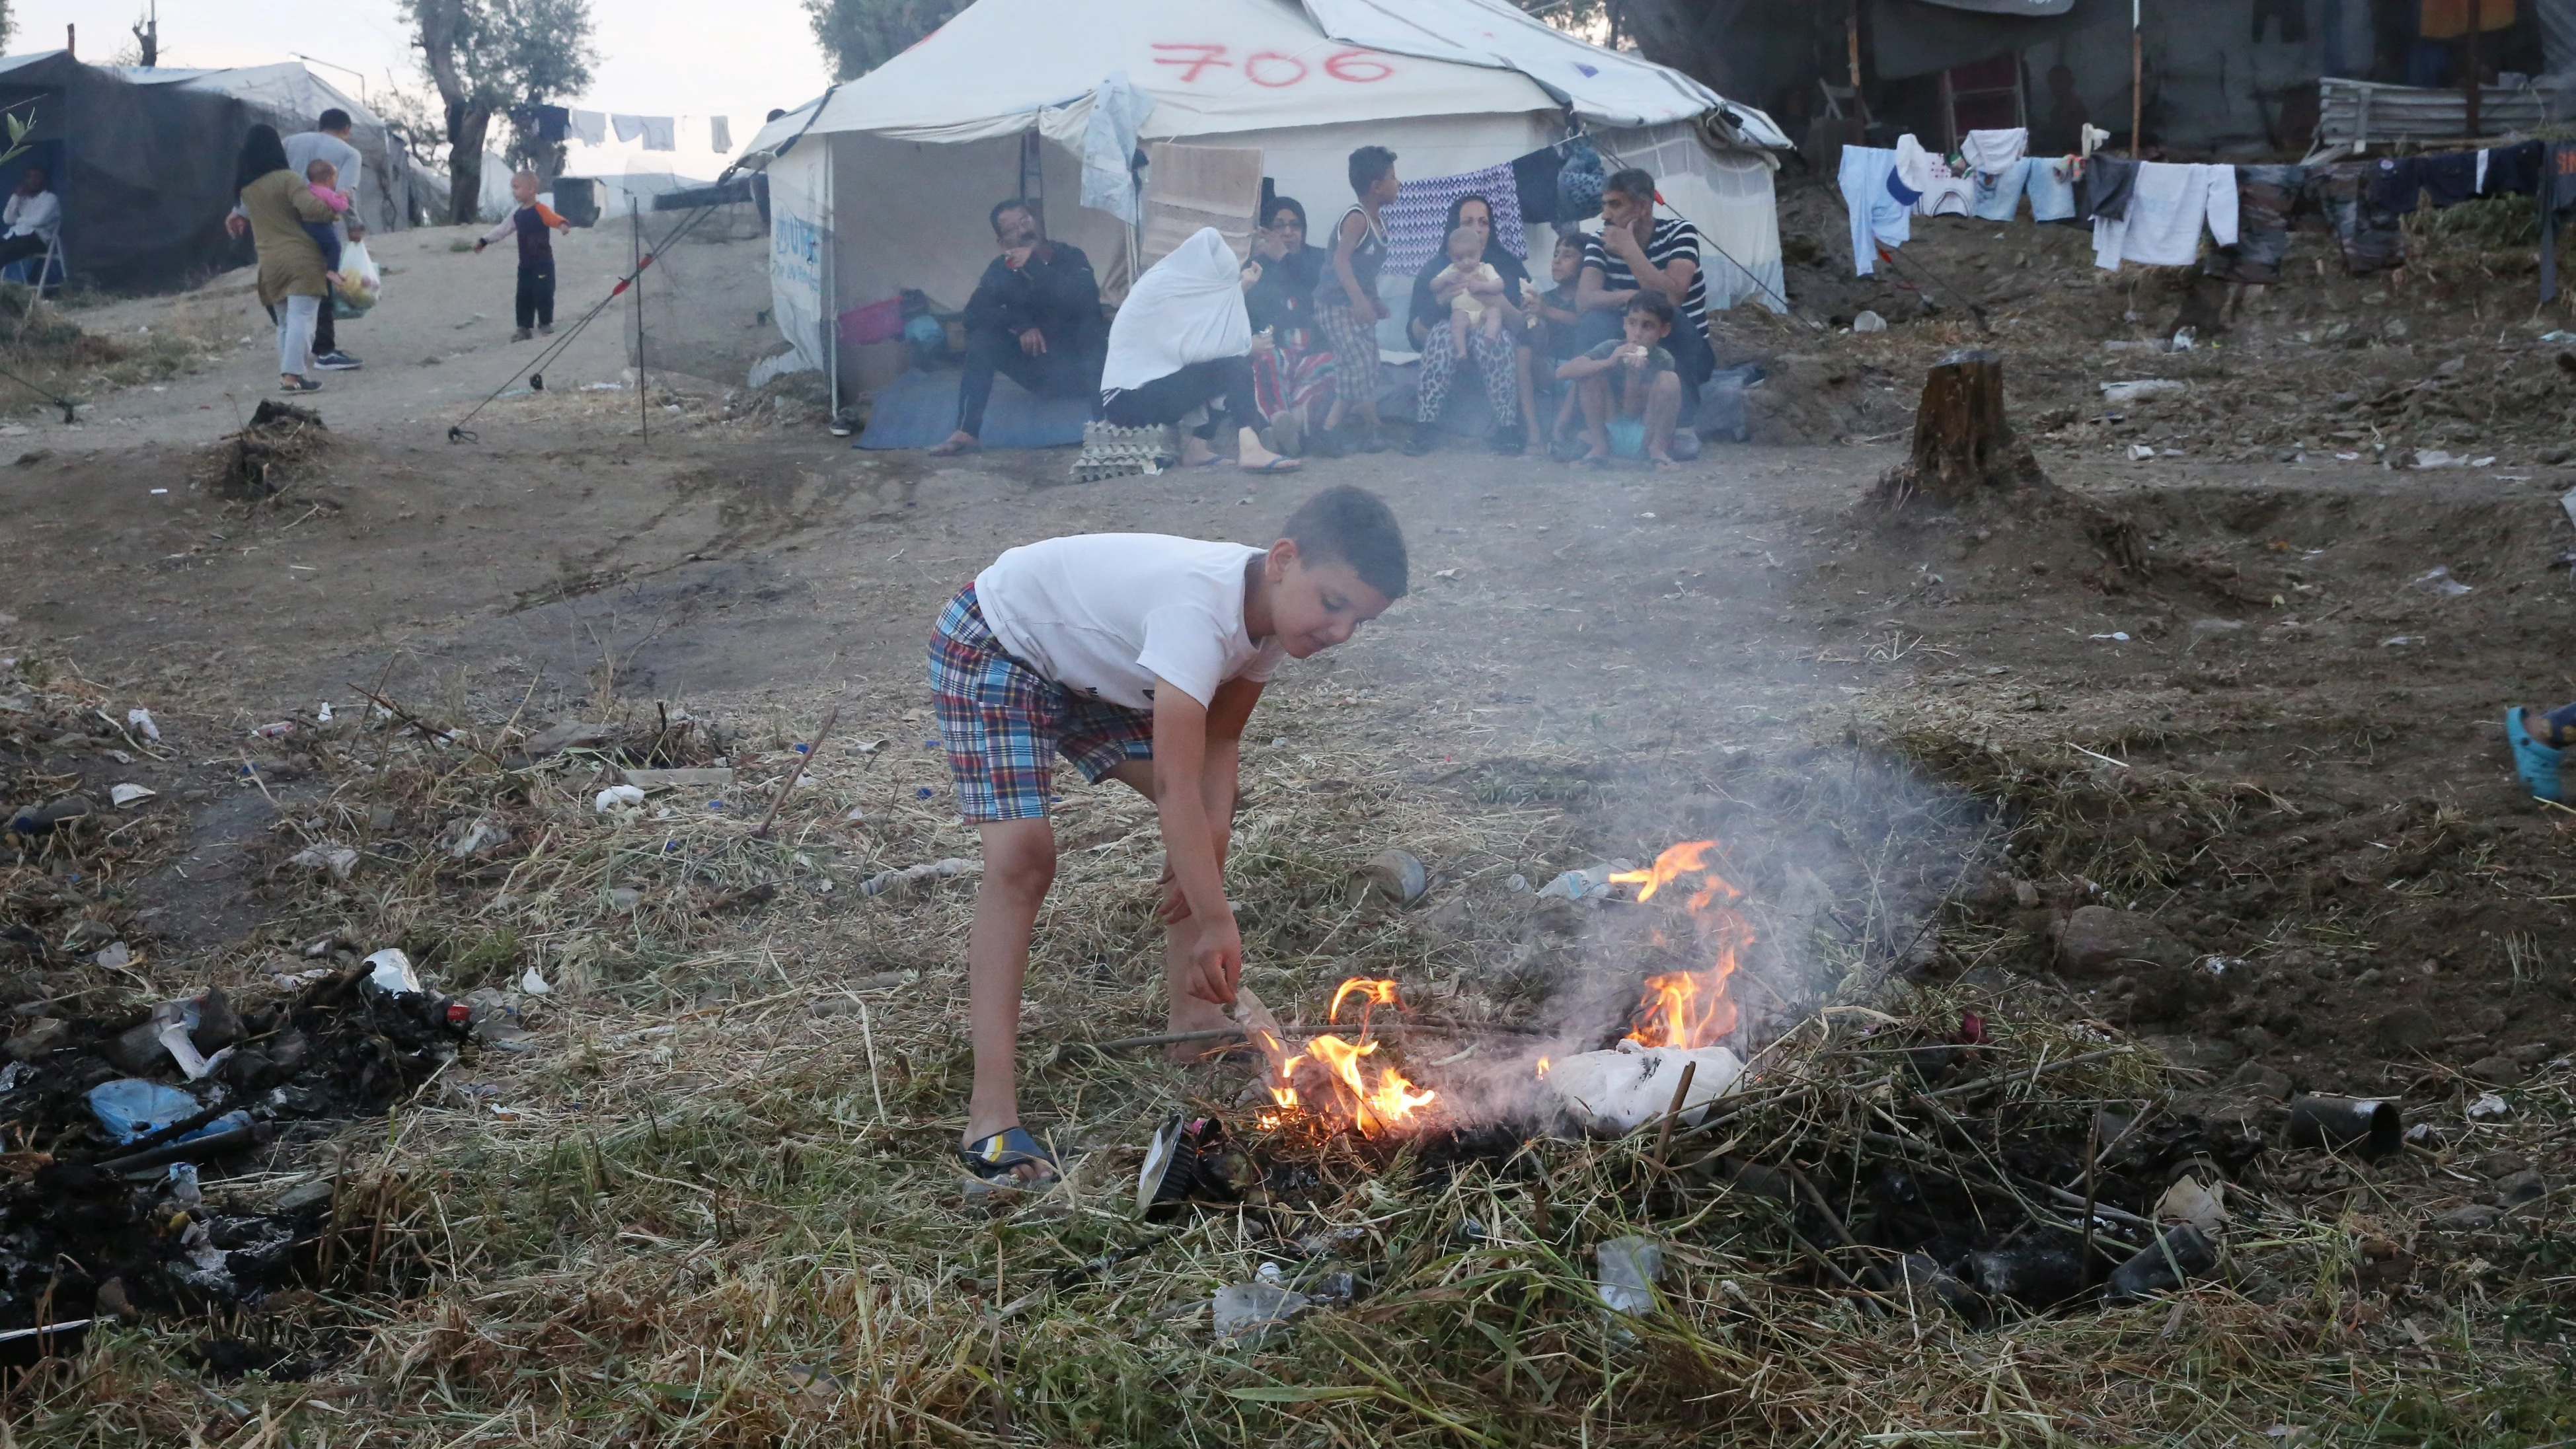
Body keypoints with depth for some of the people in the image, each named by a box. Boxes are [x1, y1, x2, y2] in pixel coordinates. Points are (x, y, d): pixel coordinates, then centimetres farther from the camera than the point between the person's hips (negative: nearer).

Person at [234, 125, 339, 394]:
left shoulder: (246, 187, 9)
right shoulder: (286, 179, -10)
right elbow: (310, 208, -21)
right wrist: (334, 205, -4)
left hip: (270, 264, 6)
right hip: (301, 258, -6)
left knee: (284, 322, 17)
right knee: (301, 319, -10)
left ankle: (287, 373, 14)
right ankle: (293, 375, -19)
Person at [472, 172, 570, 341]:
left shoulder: (541, 210, -14)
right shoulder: (517, 213, 10)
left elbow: (555, 219, -30)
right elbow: (503, 229, 20)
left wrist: (563, 225, -54)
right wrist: (484, 241, 22)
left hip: (543, 262, -7)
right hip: (525, 263, 7)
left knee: (543, 293, -3)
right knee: (523, 295, 6)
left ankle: (545, 324, 11)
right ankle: (524, 327, 11)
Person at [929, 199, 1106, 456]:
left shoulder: (1070, 258, -8)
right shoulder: (1001, 269, 1)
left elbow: (1085, 298, -28)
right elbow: (974, 313, -11)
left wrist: (1034, 267, -30)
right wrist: (1020, 324, -24)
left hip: (1077, 374, -3)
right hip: (1038, 371, 3)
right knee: (981, 338, -18)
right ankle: (966, 433, -26)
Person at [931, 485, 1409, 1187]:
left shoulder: (1272, 610, -14)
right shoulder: (1200, 607, -40)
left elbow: (1220, 741, -5)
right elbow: (1175, 783, -44)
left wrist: (1209, 843, -21)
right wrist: (1217, 924, -47)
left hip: (1097, 667, 9)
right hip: (995, 645, -9)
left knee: (1206, 814, 2)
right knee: (1022, 851, -22)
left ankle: (1194, 1022, 13)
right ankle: (992, 1113, -21)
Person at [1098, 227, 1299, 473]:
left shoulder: (1176, 282, 13)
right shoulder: (1164, 285, -13)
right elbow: (1191, 349, -20)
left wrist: (1236, 291, 6)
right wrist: (1250, 346, -9)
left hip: (1145, 391, 9)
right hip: (1129, 401, -9)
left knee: (1234, 365, 7)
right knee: (1232, 366, -16)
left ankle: (1197, 446, -4)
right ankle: (1248, 448, -28)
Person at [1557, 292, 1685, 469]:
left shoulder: (1663, 360, -11)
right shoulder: (1611, 349, -10)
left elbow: (1632, 410, -14)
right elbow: (1562, 371, -24)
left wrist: (1633, 375, -31)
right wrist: (1608, 362, -34)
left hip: (1645, 435, -1)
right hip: (1609, 433, 1)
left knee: (1669, 379, -21)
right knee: (1590, 372, -18)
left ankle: (1657, 449, -11)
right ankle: (1599, 447, -10)